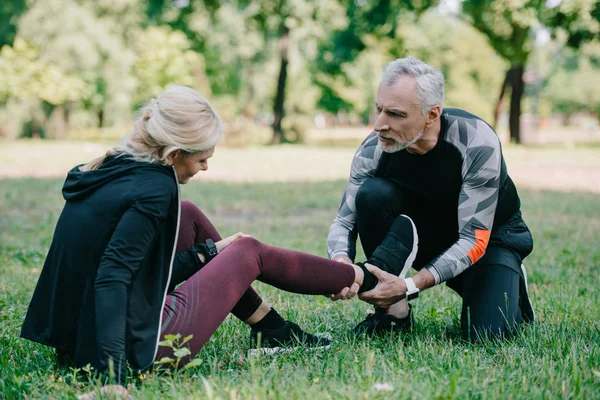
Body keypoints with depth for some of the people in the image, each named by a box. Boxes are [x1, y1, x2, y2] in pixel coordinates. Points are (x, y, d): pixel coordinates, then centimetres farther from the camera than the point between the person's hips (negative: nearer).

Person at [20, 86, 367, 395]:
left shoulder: (110, 171, 6)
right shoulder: (155, 188, -20)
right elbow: (112, 278, -29)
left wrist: (208, 251, 18)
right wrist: (114, 377, -35)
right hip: (140, 346, -8)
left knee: (189, 217, 17)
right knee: (249, 251, 10)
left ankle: (271, 329, 25)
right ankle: (357, 278, 30)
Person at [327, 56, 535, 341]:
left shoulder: (477, 143, -32)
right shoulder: (374, 149, -21)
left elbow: (474, 239, -32)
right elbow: (345, 220, -14)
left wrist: (410, 286, -43)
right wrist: (341, 262, -39)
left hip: (490, 234, -2)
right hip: (427, 233, 3)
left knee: (486, 333, -26)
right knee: (373, 193, -28)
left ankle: (512, 289, 12)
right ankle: (394, 313, -16)